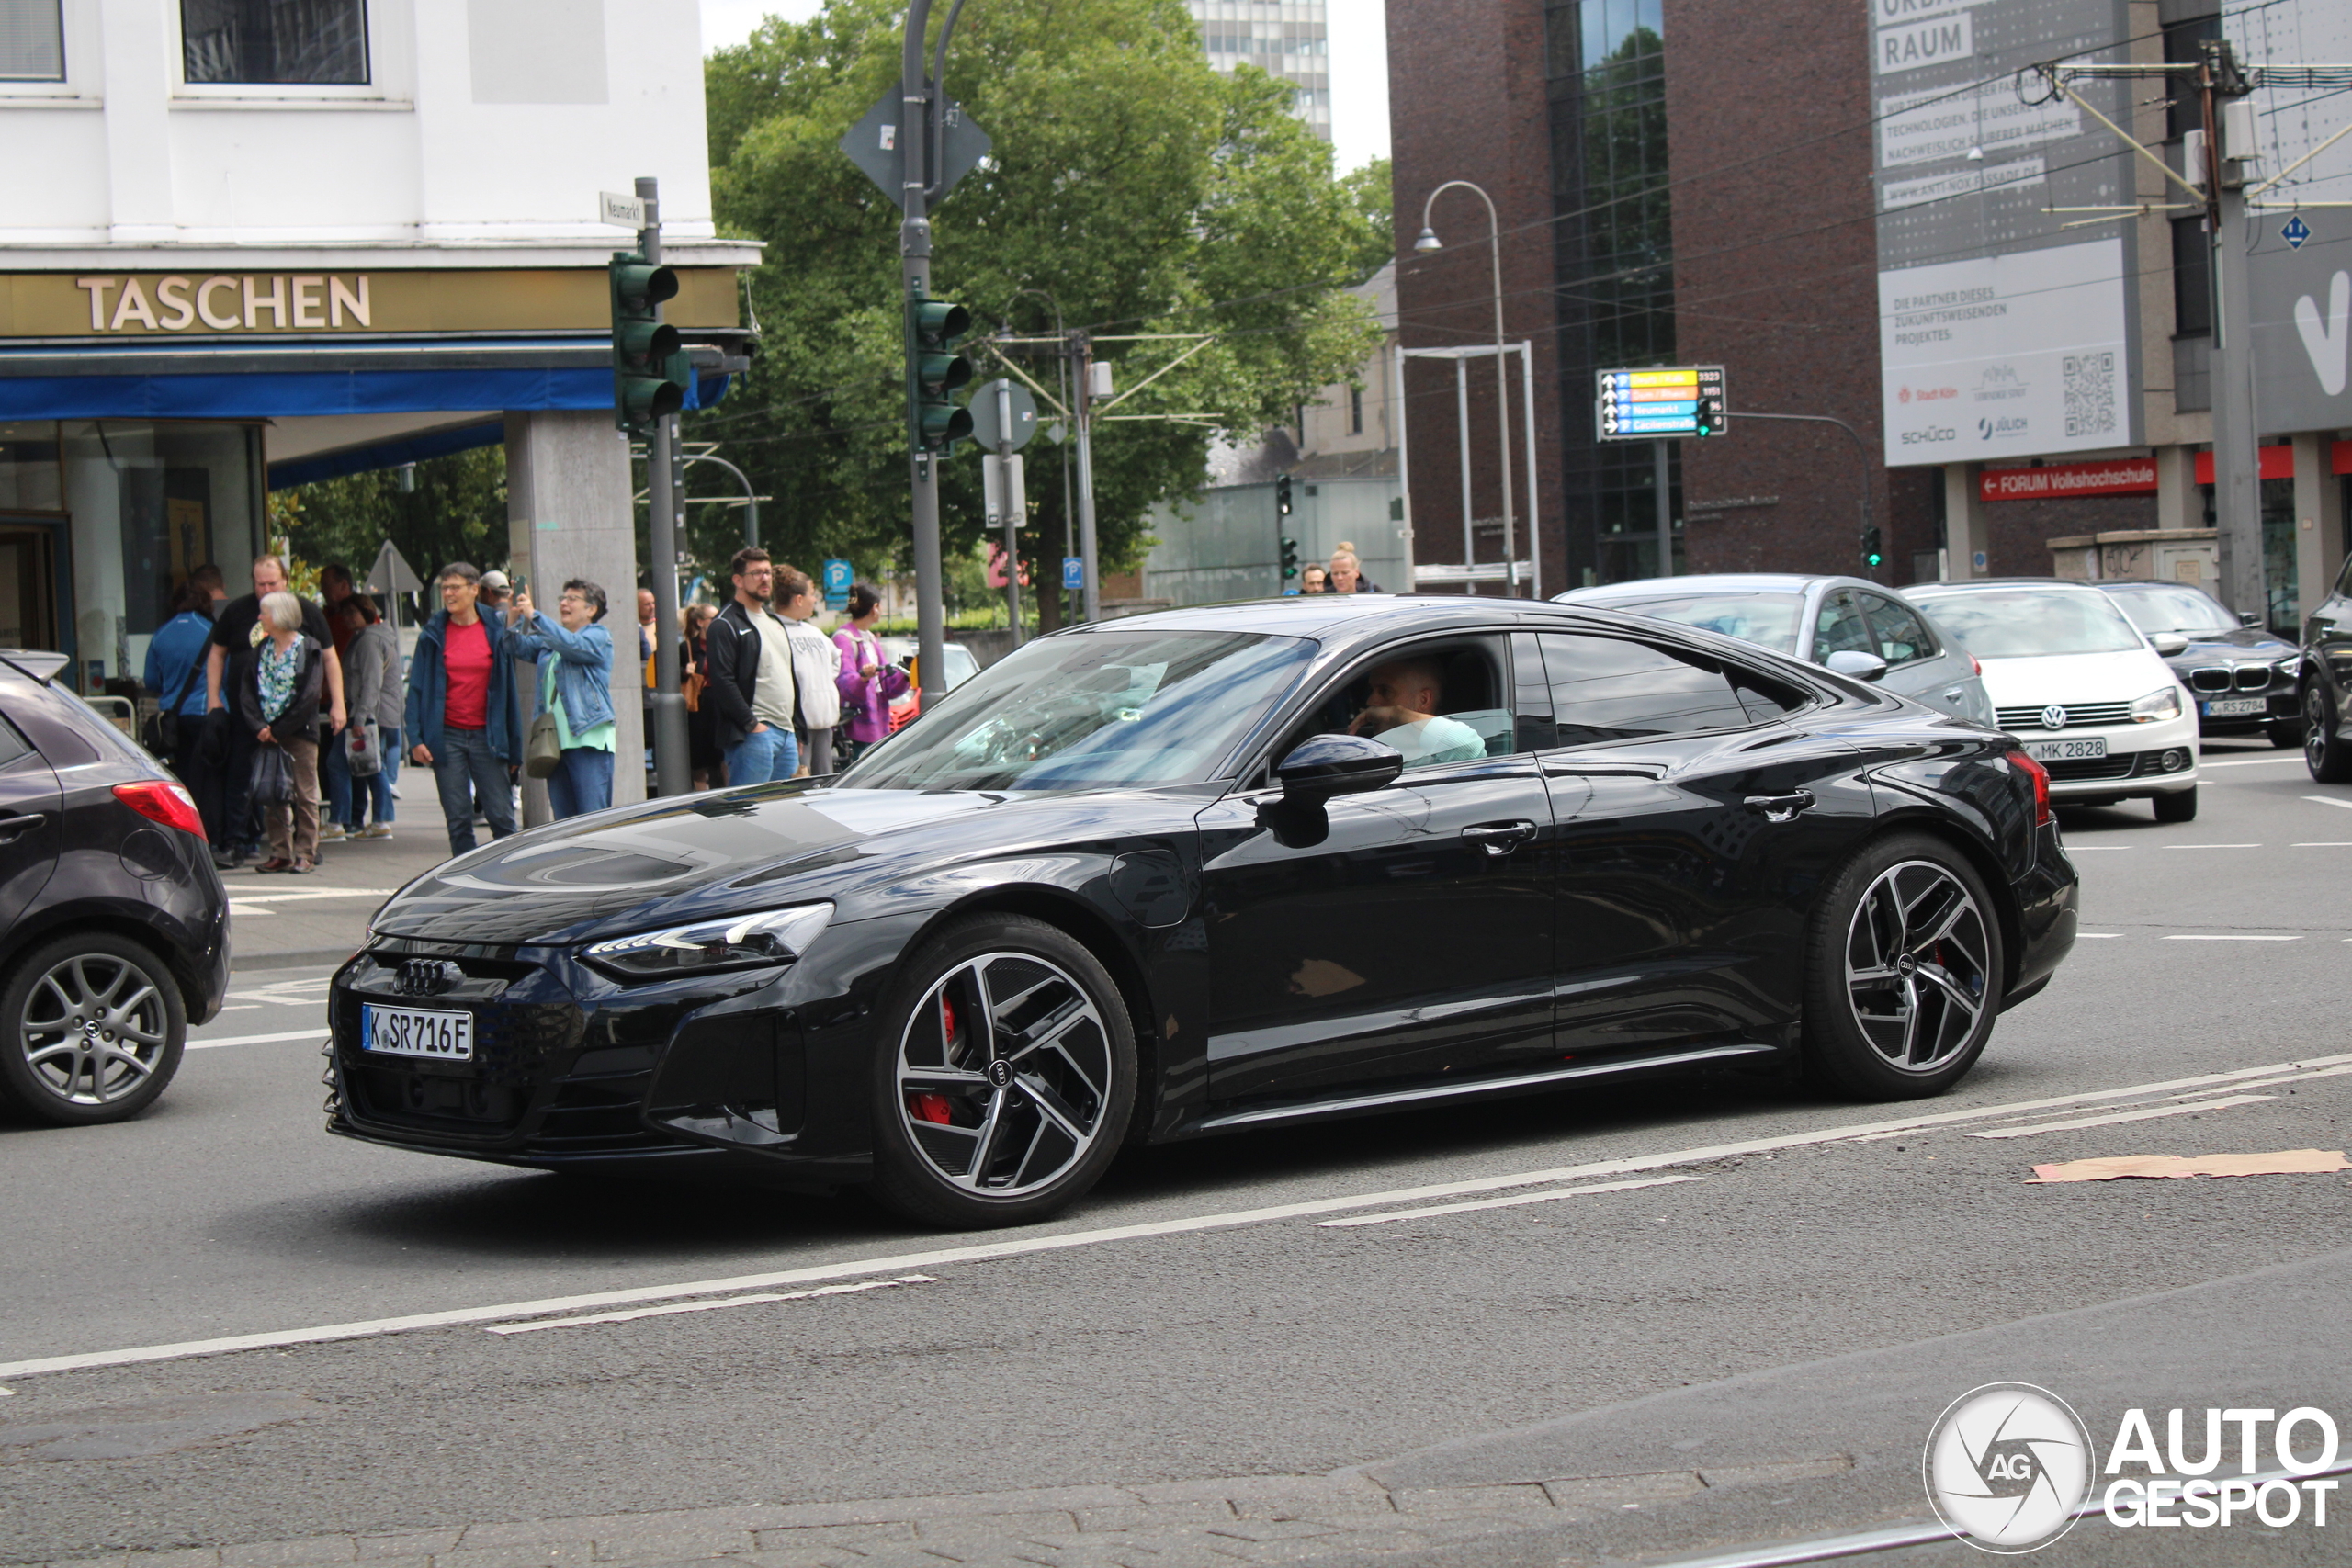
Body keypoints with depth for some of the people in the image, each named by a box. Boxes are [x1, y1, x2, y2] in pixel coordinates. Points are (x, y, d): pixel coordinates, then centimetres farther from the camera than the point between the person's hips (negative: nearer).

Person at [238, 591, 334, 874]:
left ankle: (306, 854, 3)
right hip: (268, 733, 5)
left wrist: (278, 729, -13)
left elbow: (309, 695, -12)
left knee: (305, 795, -1)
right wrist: (259, 727, -11)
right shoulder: (261, 650, 10)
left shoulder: (309, 648, -5)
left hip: (300, 732, -5)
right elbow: (247, 691, 4)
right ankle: (281, 853, 12)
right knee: (274, 795, 6)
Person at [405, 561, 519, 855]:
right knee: (458, 820, 3)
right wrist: (414, 738, -6)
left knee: (502, 816, -3)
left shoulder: (494, 632, 2)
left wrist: (511, 742, 0)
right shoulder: (432, 635, 4)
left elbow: (507, 686, 4)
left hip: (486, 734, -1)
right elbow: (416, 688, 4)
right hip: (447, 736, 1)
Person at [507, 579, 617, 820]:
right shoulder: (550, 639, 22)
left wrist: (534, 615, -21)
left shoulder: (599, 637, 1)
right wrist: (516, 617, -9)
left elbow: (572, 644, -18)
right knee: (563, 819, 6)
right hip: (554, 740, 7)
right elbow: (521, 647, 8)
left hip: (588, 739, -7)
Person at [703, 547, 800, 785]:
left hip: (786, 734, 9)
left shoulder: (776, 621, 22)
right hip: (754, 735, -9)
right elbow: (723, 682, -15)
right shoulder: (726, 625, -7)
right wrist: (752, 725, -18)